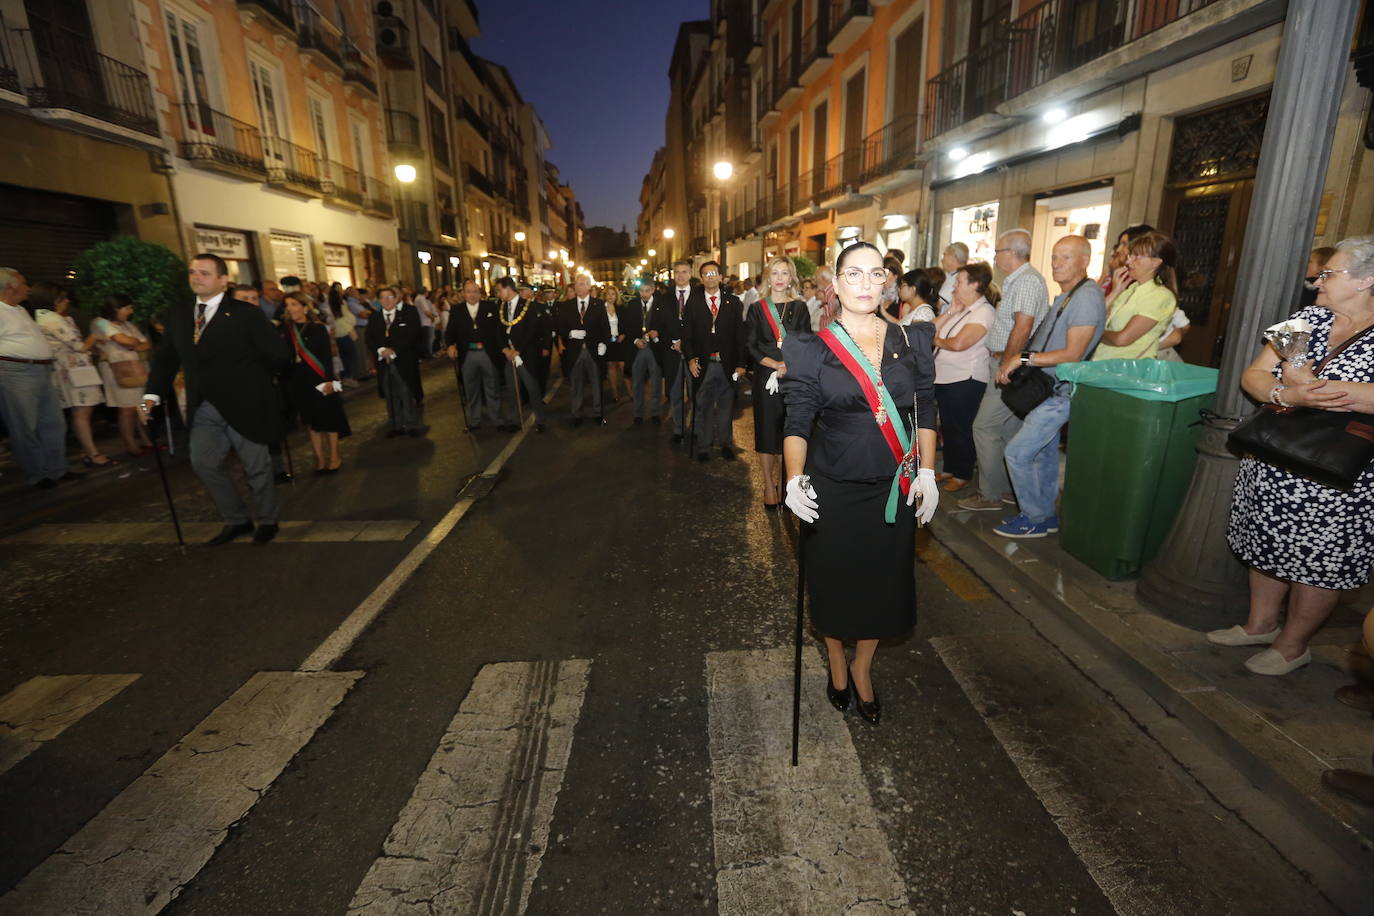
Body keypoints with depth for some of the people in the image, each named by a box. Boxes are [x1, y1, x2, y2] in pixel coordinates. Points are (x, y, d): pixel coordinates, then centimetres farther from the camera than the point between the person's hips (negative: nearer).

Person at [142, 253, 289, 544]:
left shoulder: (245, 313, -9)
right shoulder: (177, 313, 8)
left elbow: (277, 353, -8)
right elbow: (165, 356, 11)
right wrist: (152, 395, 2)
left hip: (244, 405, -5)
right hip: (204, 408, 5)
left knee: (256, 467, 5)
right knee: (203, 463, 6)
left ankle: (267, 520, 24)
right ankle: (236, 520, 23)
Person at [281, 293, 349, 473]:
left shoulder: (317, 328, -3)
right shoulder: (285, 329, 6)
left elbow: (326, 355, -7)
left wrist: (329, 380, -15)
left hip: (320, 379, -3)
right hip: (299, 381, 3)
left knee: (329, 418, 3)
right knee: (311, 421, 7)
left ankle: (334, 457, 14)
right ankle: (320, 458, 14)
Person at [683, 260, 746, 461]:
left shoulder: (733, 301, 6)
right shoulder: (693, 303, 6)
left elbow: (740, 333, 3)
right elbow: (687, 334, 3)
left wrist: (740, 363, -3)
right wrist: (690, 359, -10)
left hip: (727, 364, 1)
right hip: (703, 364, 0)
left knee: (726, 406, 9)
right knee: (702, 407, 6)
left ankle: (725, 444, 23)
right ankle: (703, 447, 17)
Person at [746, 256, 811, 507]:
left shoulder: (800, 307, 7)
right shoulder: (757, 308, 6)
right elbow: (751, 345, -1)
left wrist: (788, 367, -16)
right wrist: (775, 364, -14)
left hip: (794, 378, 0)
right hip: (765, 378, 0)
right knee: (766, 430, 2)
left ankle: (782, 483, 14)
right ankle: (769, 485, 11)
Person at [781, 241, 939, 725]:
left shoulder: (912, 342, 2)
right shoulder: (813, 349, -6)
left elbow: (925, 413, 6)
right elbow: (798, 422, -10)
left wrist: (926, 473, -2)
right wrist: (795, 479, -25)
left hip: (896, 489, 3)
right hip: (833, 489, -2)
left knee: (883, 582, 14)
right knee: (834, 581, 12)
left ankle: (862, 668, 40)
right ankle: (836, 664, 40)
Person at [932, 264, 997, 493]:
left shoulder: (984, 312, -13)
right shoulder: (958, 308, 13)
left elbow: (958, 343, -23)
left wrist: (937, 340, -6)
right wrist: (950, 312, -3)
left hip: (966, 380, -8)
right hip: (944, 377, 8)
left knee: (961, 429, 2)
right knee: (947, 426, 16)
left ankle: (963, 474, 16)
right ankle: (950, 469, 29)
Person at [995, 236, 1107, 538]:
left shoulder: (1086, 297, -16)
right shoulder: (1066, 297, 15)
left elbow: (1073, 354, -22)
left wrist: (1024, 358, -21)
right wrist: (1012, 358, 6)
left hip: (1059, 394, -10)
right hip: (1049, 389, 10)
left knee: (1017, 453, -9)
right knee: (1044, 454, 16)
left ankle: (1035, 519, 5)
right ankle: (1046, 515, 28)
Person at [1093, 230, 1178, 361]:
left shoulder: (1161, 296, -6)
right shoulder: (1130, 287, 15)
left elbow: (1122, 339, -14)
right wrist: (1114, 292, 2)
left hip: (1129, 366, -6)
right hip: (1100, 359, 6)